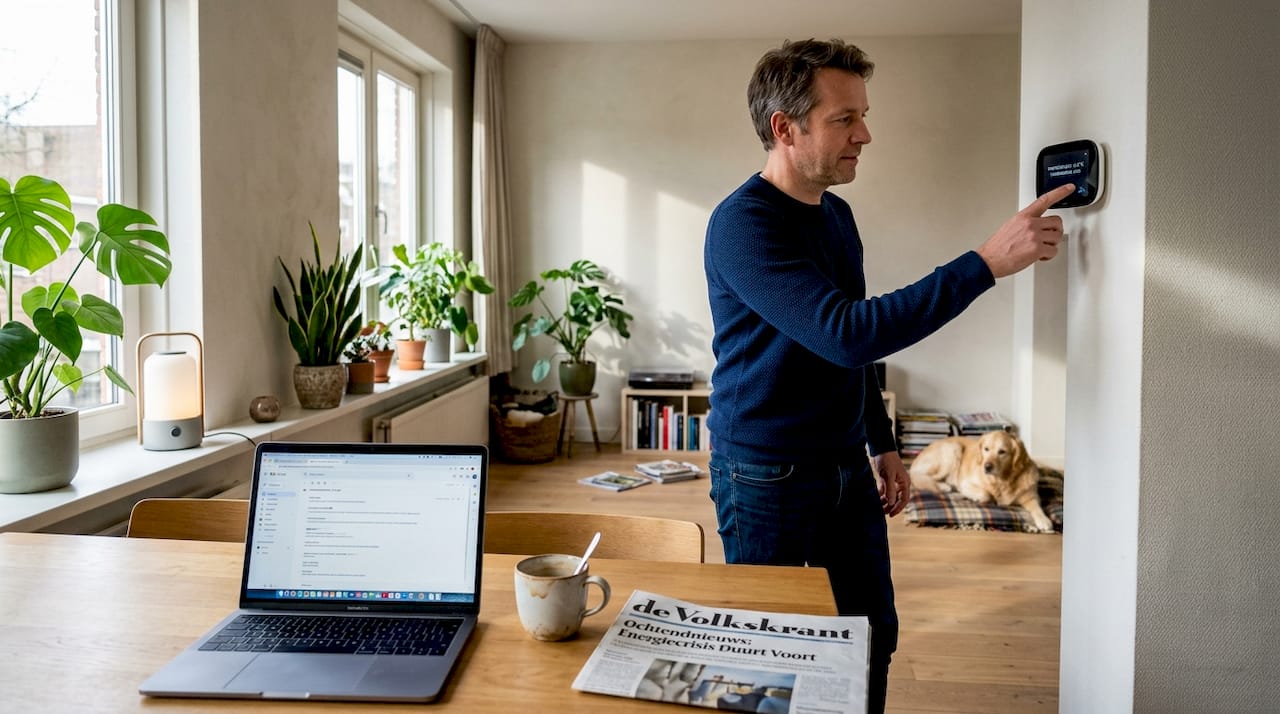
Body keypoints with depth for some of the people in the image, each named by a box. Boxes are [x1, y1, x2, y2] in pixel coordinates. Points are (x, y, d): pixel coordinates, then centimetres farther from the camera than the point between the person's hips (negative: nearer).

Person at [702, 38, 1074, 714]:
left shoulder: (836, 214, 7)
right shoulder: (742, 224, -20)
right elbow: (848, 333, -31)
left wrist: (882, 444, 17)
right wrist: (987, 262, -30)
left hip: (846, 468, 8)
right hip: (767, 477, -7)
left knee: (873, 639, 15)